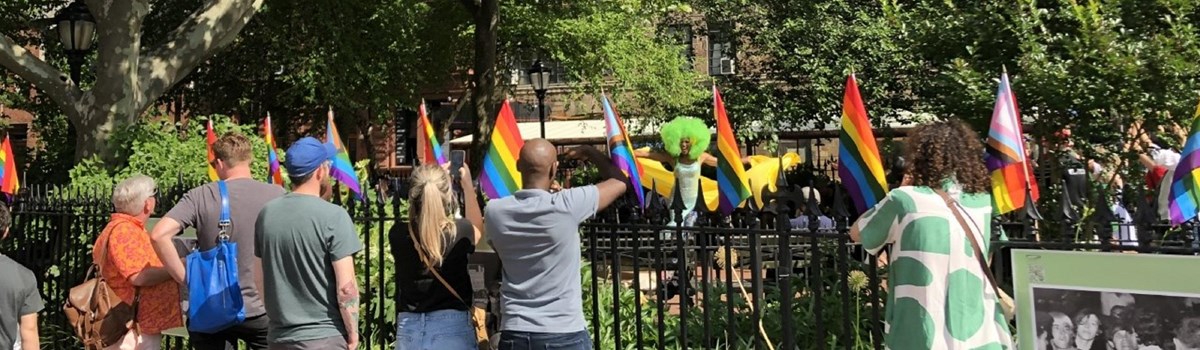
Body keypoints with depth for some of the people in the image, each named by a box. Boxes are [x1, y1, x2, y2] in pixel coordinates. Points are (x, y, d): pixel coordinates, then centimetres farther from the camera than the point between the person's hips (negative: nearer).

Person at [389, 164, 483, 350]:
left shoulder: (399, 235, -5)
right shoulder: (460, 232, -9)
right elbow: (477, 230, 17)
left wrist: (426, 184, 26)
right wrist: (467, 185, 25)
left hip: (409, 331, 3)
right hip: (452, 330, -2)